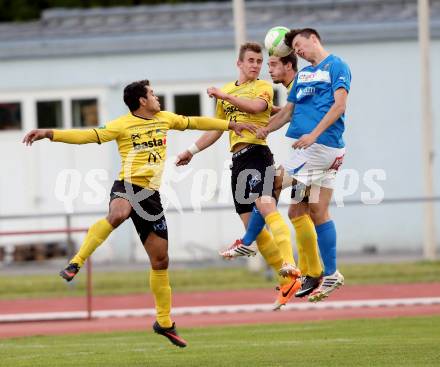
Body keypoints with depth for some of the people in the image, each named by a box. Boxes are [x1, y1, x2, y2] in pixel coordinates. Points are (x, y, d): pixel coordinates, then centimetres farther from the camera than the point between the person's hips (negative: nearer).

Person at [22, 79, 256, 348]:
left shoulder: (165, 119, 15)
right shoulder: (122, 125, -2)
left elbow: (195, 122, 28)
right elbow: (88, 136, -9)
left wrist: (229, 124, 29)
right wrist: (49, 134, -19)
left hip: (151, 194, 5)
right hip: (127, 185, -5)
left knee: (161, 260, 9)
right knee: (117, 215, -43)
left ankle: (165, 322, 22)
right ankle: (76, 263, -40)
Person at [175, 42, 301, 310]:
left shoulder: (263, 87, 4)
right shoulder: (227, 91, 23)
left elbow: (255, 106, -19)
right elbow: (216, 129, 31)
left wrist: (225, 95, -20)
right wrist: (192, 151, 28)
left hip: (257, 152, -6)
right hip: (238, 159, 7)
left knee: (266, 207, -27)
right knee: (251, 223, 1)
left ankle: (290, 265, -38)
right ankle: (287, 282, 4)